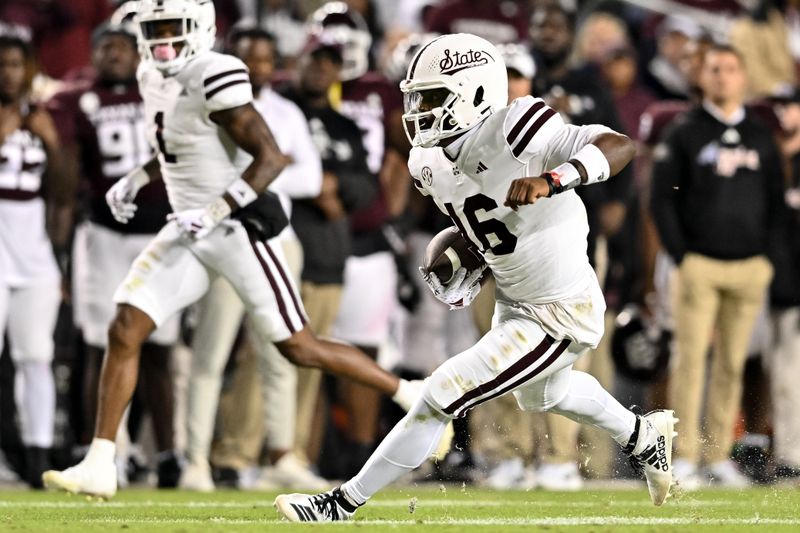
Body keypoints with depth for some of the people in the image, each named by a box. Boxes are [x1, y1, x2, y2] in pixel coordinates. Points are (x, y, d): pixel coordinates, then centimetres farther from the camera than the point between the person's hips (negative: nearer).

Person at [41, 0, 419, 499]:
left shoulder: (215, 80, -20)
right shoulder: (155, 79, 7)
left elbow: (271, 157, -23)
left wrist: (214, 213, -28)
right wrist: (135, 179, 13)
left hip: (239, 229, -8)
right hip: (190, 233, 8)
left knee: (300, 349, 0)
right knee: (124, 332, -5)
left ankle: (414, 397, 18)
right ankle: (99, 467, -4)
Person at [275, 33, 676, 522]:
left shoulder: (511, 132, -31)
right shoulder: (430, 162, -5)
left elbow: (619, 146, -39)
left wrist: (552, 180, -53)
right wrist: (467, 258, -1)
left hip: (560, 319, -10)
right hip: (514, 301, 10)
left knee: (440, 398, -10)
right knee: (541, 394, 36)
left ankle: (343, 504, 3)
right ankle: (644, 436, 61)